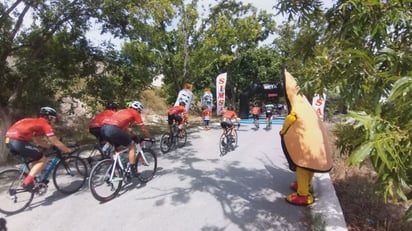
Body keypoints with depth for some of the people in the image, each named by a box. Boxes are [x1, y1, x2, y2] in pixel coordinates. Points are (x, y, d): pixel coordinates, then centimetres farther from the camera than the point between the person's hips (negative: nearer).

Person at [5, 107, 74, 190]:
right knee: (43, 159, 0)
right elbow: (56, 142, 0)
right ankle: (27, 182, -4)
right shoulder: (45, 124, -1)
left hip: (9, 139, 10)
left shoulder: (36, 122, 26)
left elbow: (38, 141, 32)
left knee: (36, 158, 23)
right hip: (18, 141, -10)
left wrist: (51, 146, 36)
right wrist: (68, 150, 11)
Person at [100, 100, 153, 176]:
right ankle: (133, 171, 11)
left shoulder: (123, 111, 34)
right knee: (132, 146, 9)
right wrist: (151, 137, 34)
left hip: (103, 128, 8)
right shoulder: (135, 113, 15)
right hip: (113, 129, -8)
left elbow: (125, 128, 41)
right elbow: (143, 129, 20)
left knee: (117, 148, 29)